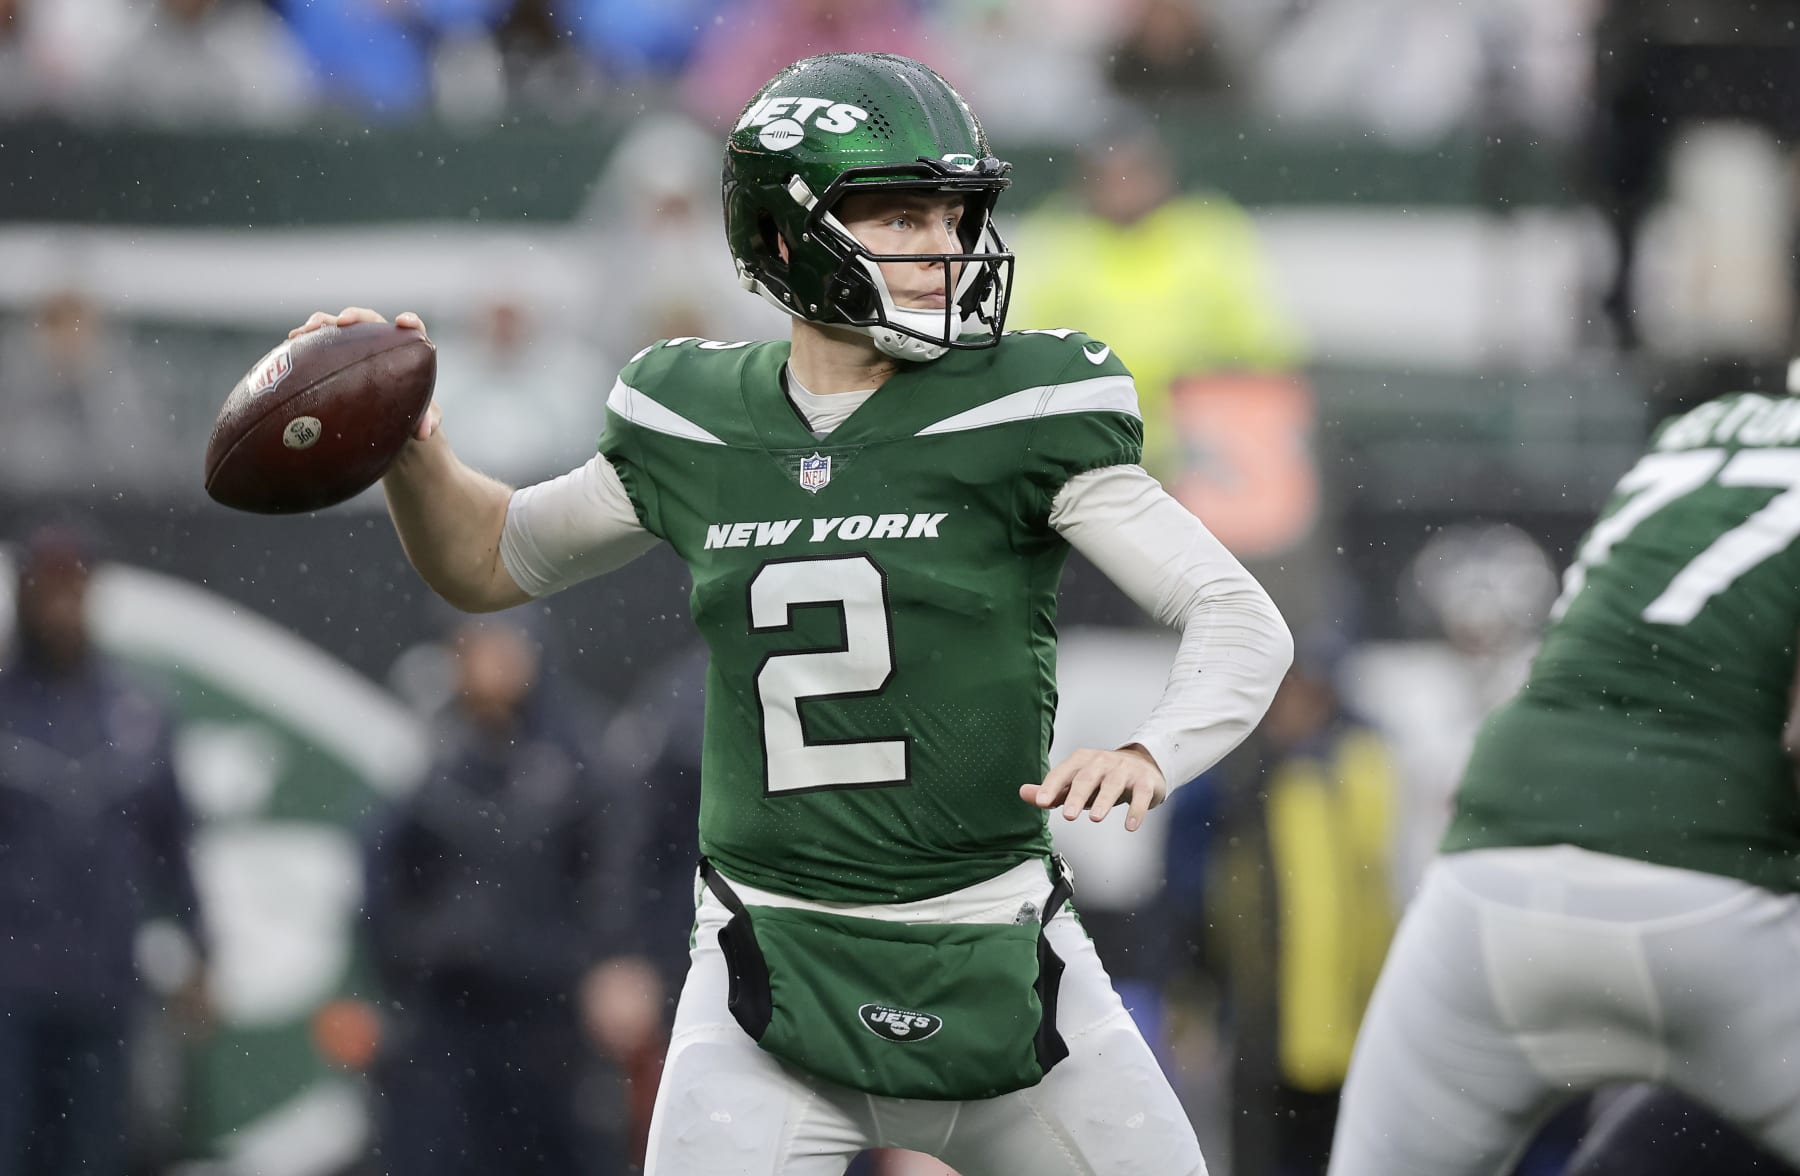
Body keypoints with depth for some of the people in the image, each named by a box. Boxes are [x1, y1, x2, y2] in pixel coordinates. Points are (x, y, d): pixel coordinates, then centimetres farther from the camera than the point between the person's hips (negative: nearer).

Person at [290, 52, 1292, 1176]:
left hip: (993, 963, 0)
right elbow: (491, 560, 20)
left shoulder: (1019, 410, -7)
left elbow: (1244, 621, -11)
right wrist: (408, 441, 0)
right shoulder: (699, 430, 3)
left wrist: (1147, 756, -30)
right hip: (775, 967, 1)